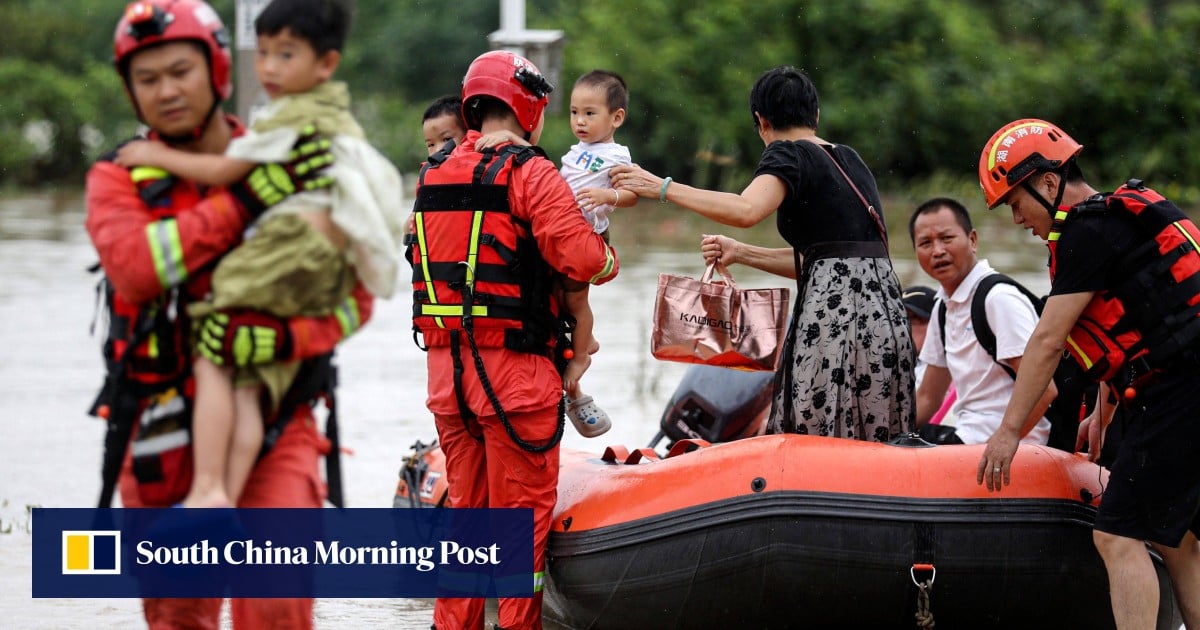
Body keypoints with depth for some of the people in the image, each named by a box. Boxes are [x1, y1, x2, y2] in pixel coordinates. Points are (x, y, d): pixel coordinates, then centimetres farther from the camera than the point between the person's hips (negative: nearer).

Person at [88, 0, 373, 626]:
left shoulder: (297, 173, 3)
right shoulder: (118, 180, 4)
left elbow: (353, 297, -3)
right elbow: (133, 265, -19)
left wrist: (281, 337, -23)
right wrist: (246, 199, -25)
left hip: (273, 424, -2)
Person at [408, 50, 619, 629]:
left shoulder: (431, 175, 11)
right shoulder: (529, 173, -9)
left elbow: (424, 257, 12)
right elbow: (579, 256, -16)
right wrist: (609, 259, 3)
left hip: (445, 368, 6)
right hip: (513, 369, -6)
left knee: (464, 505, 16)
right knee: (522, 515, 1)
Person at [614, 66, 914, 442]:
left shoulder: (788, 154, -1)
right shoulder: (848, 159, 22)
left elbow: (747, 210, -22)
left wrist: (663, 188, -16)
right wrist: (740, 253, 27)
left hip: (834, 313, -8)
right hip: (885, 312, 8)